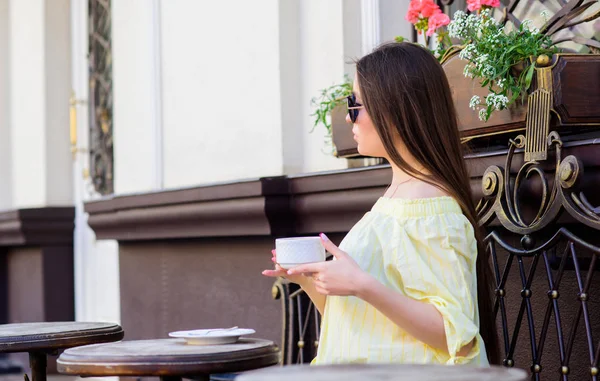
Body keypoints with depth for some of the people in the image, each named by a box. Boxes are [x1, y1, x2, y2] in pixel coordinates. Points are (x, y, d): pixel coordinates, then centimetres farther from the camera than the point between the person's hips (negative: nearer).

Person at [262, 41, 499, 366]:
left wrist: (363, 286, -23)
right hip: (366, 374, 8)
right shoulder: (392, 197, 14)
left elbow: (453, 332, -18)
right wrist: (309, 279, 5)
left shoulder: (430, 206, -11)